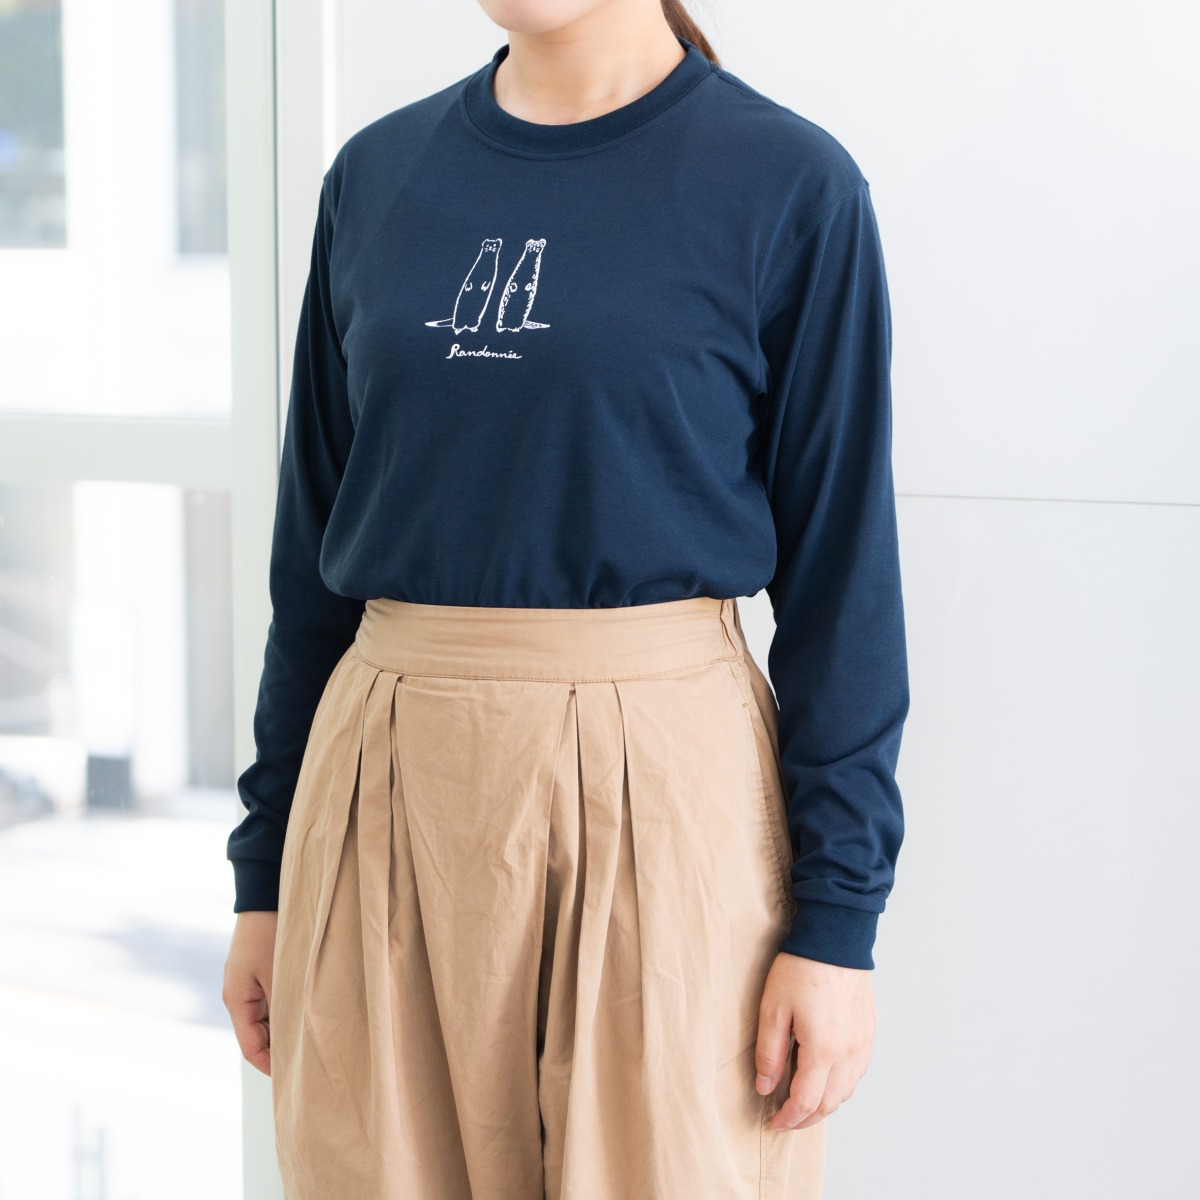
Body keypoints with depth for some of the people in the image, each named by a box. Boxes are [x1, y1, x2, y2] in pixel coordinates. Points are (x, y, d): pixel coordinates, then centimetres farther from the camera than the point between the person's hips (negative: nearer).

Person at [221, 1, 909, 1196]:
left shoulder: (788, 185, -5)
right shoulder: (377, 172, 8)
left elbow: (841, 571, -5)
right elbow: (316, 539, 11)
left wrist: (836, 921, -8)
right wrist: (265, 872, 10)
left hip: (658, 786, -4)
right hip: (389, 785, 4)